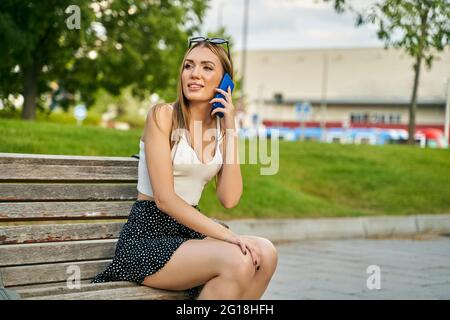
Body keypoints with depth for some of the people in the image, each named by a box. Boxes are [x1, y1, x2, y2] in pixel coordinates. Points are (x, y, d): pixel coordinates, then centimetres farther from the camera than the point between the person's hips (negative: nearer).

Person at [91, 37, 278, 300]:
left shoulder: (221, 127, 10)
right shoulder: (163, 115, -8)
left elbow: (229, 199, -4)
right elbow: (164, 198, -16)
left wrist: (230, 127, -6)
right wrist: (227, 236, -24)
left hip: (189, 230, 6)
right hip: (148, 235, -6)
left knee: (265, 253, -22)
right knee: (237, 261, -29)